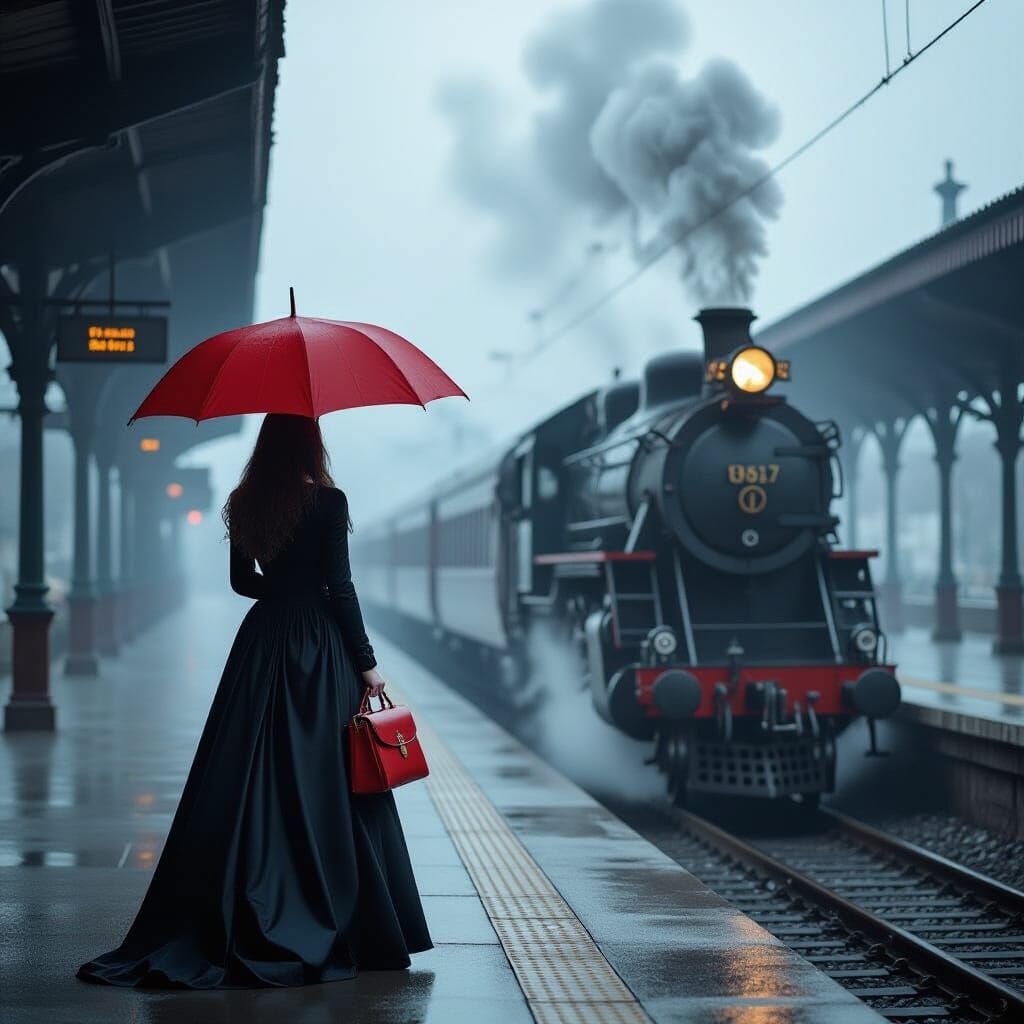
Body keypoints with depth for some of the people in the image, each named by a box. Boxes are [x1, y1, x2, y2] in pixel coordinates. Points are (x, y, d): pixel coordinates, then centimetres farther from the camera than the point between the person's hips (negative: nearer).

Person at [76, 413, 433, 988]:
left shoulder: (246, 504, 6)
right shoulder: (327, 501, -10)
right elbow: (340, 589, -11)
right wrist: (366, 663, -6)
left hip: (262, 642, 5)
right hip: (318, 650, -5)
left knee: (250, 780, 7)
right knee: (326, 784, 1)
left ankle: (228, 925, 6)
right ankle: (344, 927, 5)